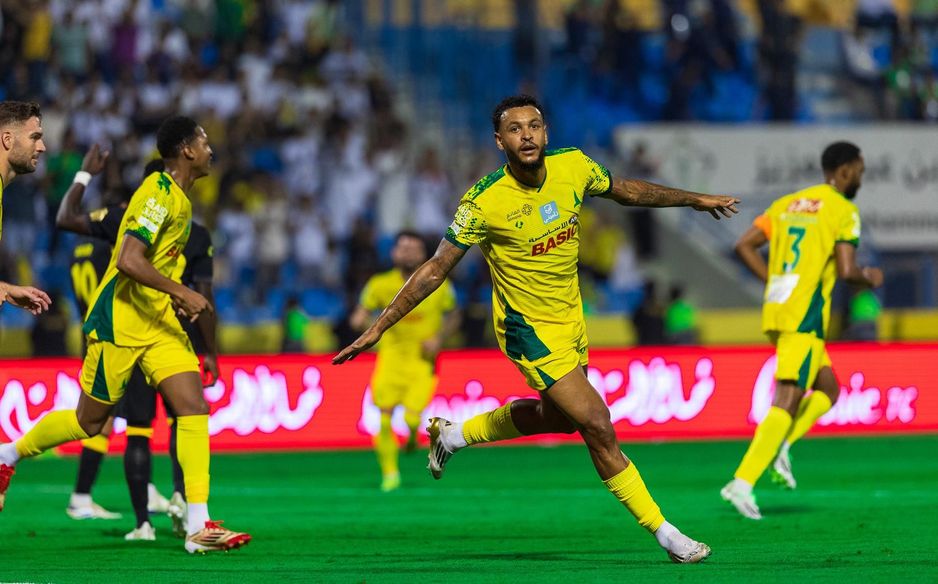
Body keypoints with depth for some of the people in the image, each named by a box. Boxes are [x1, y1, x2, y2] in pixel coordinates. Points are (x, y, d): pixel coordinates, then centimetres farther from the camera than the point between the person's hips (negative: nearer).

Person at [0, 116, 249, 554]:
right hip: (120, 320, -8)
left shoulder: (178, 198, 12)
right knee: (89, 421, 4)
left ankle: (198, 525, -13)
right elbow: (128, 261, -28)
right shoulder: (159, 194, -18)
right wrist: (180, 293, -25)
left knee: (193, 405, -8)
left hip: (158, 321, 8)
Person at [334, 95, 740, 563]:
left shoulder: (573, 166, -11)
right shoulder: (484, 202, -25)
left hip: (570, 318, 7)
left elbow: (624, 190, 11)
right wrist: (378, 327, -16)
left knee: (558, 416, 23)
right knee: (597, 425, -11)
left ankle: (453, 434, 44)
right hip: (529, 330, -7)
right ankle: (663, 532, 0)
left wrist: (694, 200, 18)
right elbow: (436, 270, -16)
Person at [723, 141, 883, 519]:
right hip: (805, 317, -8)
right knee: (786, 403, -12)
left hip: (775, 308, 8)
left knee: (828, 390, 20)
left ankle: (780, 447, 1)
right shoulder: (843, 211, -4)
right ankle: (742, 483, -22)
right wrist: (869, 278, 8)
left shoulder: (788, 203, 17)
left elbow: (744, 246, 12)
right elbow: (845, 270, -13)